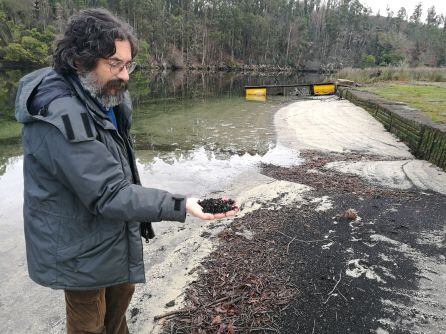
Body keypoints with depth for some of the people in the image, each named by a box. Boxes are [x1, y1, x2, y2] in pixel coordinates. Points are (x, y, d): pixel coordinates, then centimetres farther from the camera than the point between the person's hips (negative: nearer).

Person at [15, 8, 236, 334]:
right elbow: (108, 194, -31)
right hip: (81, 247, -8)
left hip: (114, 233, 9)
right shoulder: (62, 117, -29)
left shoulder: (105, 98, 2)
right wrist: (180, 206, -34)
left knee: (121, 292, 27)